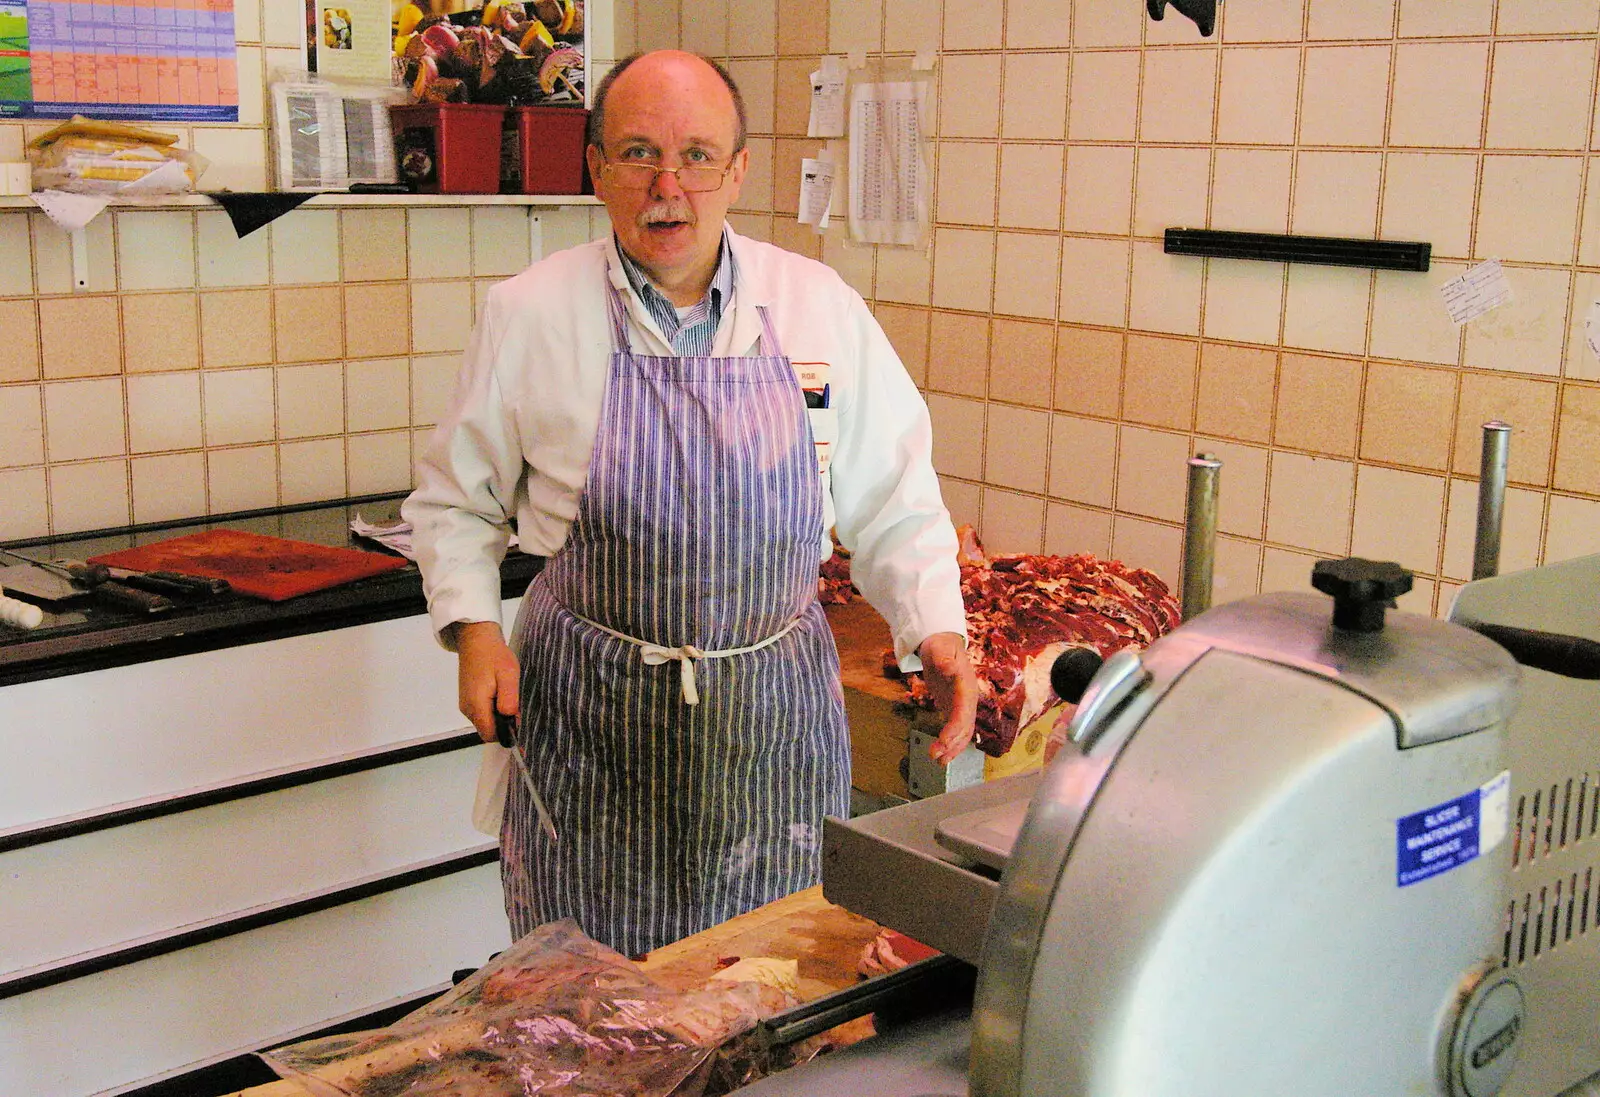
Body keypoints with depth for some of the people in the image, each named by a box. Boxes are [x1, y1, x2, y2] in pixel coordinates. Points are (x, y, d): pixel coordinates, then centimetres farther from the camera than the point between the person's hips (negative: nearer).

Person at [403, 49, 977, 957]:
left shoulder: (821, 308, 0)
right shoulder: (531, 314, -4)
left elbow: (893, 502, 6)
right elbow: (456, 500, 7)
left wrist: (936, 627, -8)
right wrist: (473, 628, -7)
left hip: (777, 718, 2)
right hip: (592, 723, -1)